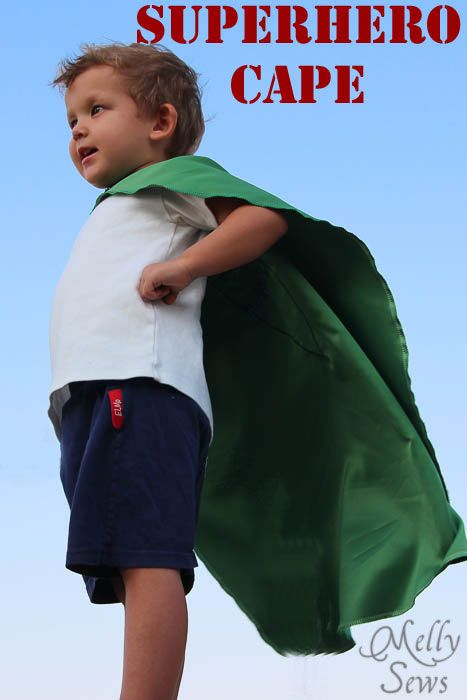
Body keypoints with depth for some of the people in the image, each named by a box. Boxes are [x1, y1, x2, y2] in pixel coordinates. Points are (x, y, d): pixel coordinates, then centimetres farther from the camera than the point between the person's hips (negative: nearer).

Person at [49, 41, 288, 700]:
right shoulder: (120, 213, 38)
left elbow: (265, 216, -5)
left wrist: (181, 267, -11)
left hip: (139, 388, -10)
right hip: (92, 398, 10)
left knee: (146, 565, -20)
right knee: (135, 572, 4)